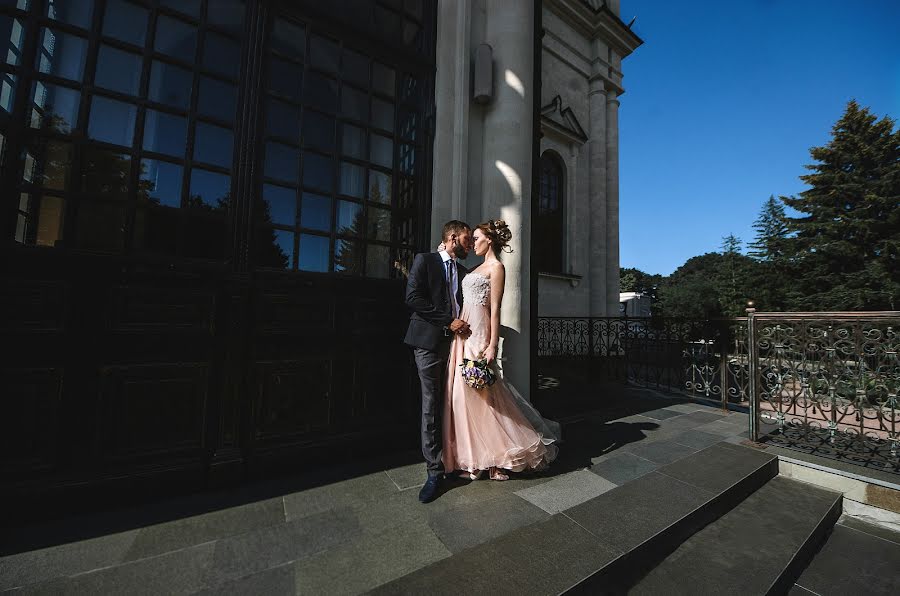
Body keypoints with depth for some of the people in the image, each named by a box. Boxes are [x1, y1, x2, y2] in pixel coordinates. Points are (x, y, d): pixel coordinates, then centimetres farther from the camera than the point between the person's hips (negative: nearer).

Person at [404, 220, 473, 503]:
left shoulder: (463, 271, 19)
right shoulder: (424, 260, 1)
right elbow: (413, 298, -11)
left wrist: (462, 325, 2)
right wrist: (448, 322, -13)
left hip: (457, 340, 5)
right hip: (430, 341, -5)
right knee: (432, 406, -1)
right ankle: (434, 470, 10)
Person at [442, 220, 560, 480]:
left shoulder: (496, 267, -5)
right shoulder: (479, 267, 20)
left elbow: (495, 309, -13)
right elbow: (467, 302, 13)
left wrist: (492, 345, -17)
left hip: (478, 335, -9)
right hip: (464, 333, 9)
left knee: (481, 392, -1)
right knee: (464, 392, 12)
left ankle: (496, 455, 19)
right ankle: (474, 457, 28)